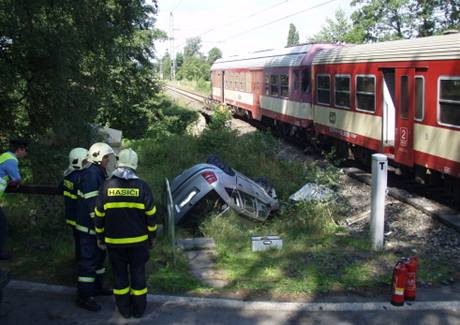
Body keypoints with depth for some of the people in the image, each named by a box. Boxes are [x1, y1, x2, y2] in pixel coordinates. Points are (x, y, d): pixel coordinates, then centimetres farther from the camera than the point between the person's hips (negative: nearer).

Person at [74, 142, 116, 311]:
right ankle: (83, 296, 3)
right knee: (89, 260, -4)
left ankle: (96, 287, 33)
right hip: (89, 227, -10)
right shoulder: (91, 174, -21)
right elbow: (93, 204, -25)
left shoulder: (99, 174, 13)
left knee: (99, 256, 20)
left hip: (96, 227, 10)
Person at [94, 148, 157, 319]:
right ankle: (138, 309, 21)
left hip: (114, 241, 1)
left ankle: (124, 309, 22)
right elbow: (151, 215, -4)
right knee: (138, 273, 12)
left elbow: (99, 215, 0)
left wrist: (100, 237, 13)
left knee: (120, 274, 13)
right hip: (138, 241, -1)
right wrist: (151, 237, 9)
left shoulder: (106, 186, -6)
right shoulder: (141, 186, -9)